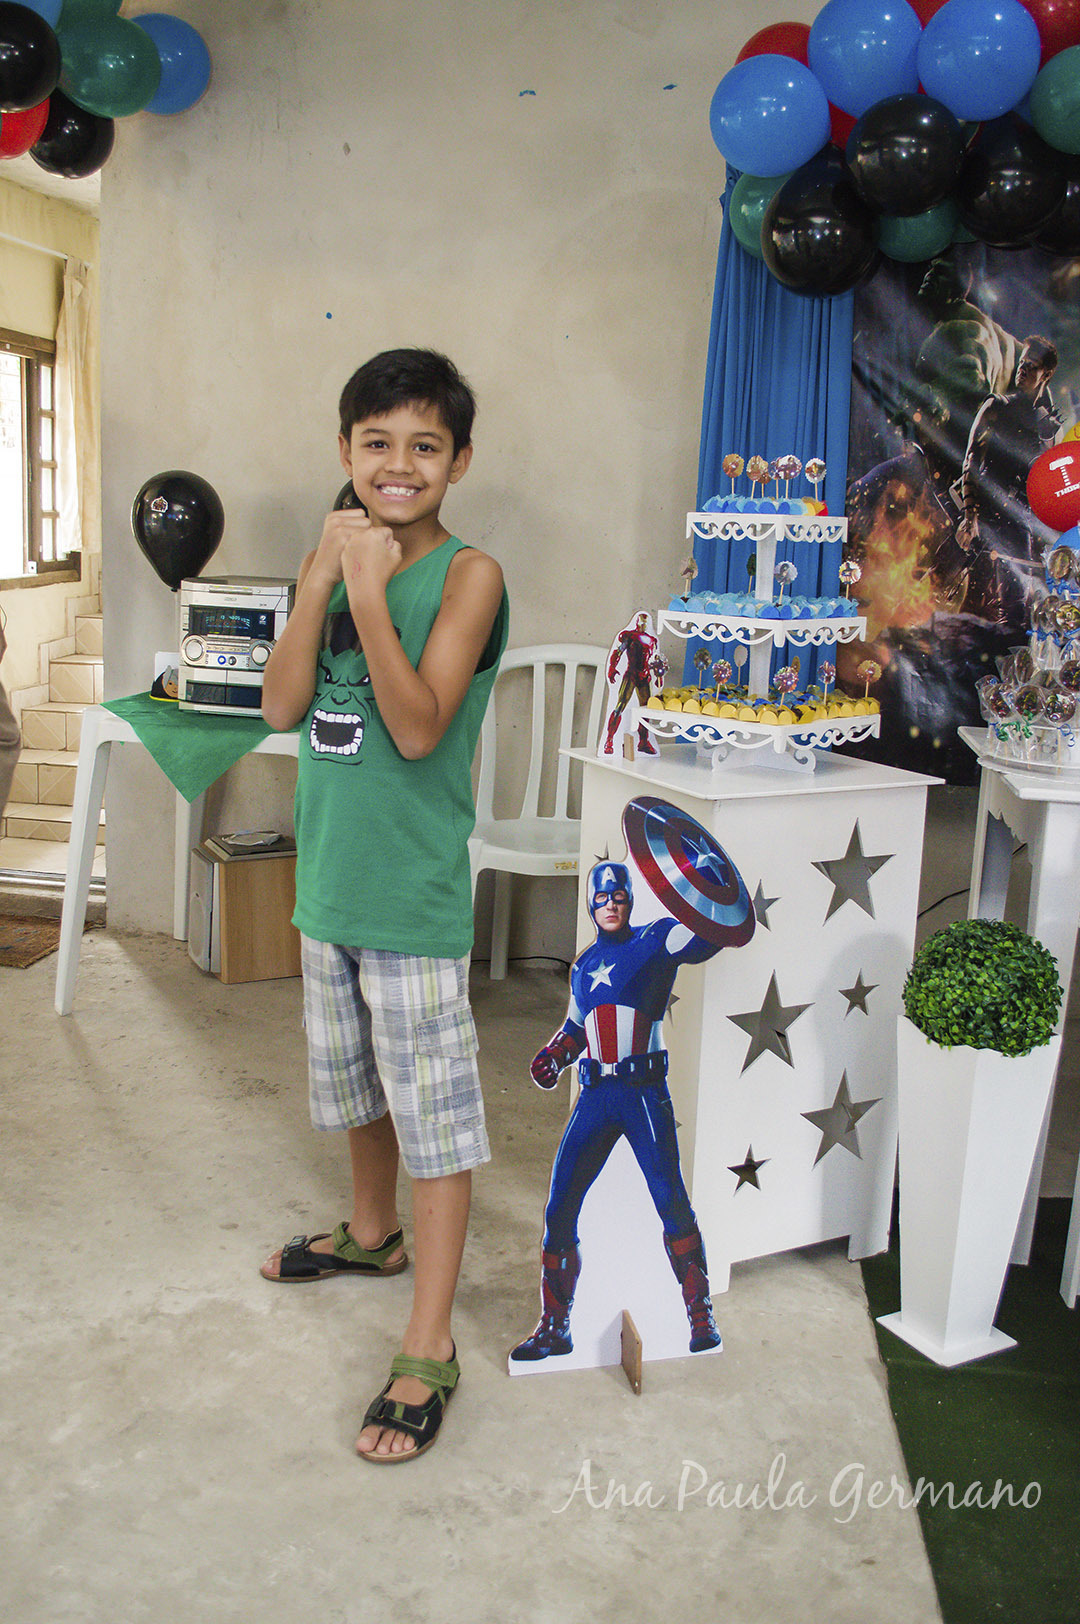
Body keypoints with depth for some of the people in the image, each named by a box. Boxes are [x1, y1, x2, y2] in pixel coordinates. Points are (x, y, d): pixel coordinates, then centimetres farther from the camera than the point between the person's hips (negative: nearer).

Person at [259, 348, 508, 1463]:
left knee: (435, 1112, 1)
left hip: (414, 897, -7)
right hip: (330, 879, 7)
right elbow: (281, 706, -4)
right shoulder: (333, 556, 6)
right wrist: (323, 578, -14)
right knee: (354, 1077, 24)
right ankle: (372, 1233, 48)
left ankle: (429, 1350, 11)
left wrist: (368, 588, -26)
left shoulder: (466, 575, -12)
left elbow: (418, 728, -22)